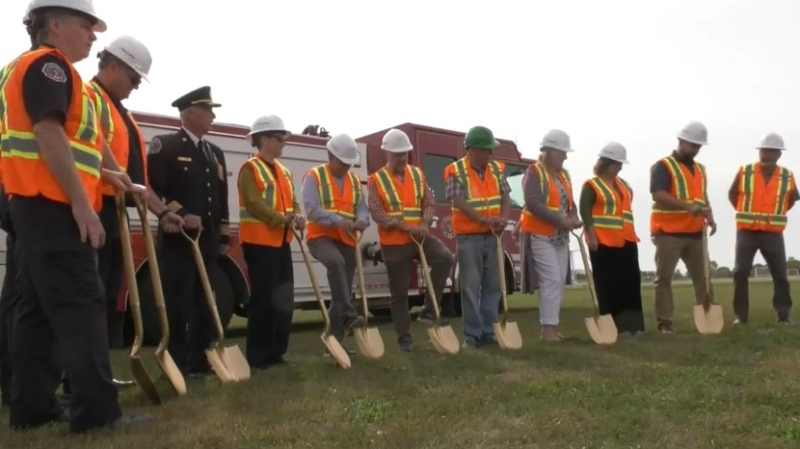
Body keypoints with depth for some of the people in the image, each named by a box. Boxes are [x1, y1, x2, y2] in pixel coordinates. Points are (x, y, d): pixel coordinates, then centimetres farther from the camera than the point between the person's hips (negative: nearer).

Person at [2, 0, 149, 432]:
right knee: (81, 304, -11)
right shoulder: (49, 64, -7)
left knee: (38, 305, 10)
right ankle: (96, 409, -10)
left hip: (35, 204, 11)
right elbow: (49, 134, -19)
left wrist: (102, 172, 18)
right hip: (51, 204, -11)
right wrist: (82, 202, -21)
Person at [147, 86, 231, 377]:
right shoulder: (165, 146, -3)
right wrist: (181, 214, -19)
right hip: (177, 239, -7)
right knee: (177, 305, -3)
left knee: (204, 304, 10)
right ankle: (177, 364, 5)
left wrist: (224, 236, 15)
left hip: (208, 241, 7)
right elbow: (152, 189, -12)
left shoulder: (215, 153, 18)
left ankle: (200, 361, 19)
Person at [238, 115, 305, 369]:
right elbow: (254, 204, -18)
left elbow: (292, 202, 15)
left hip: (282, 242, 8)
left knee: (284, 300, 10)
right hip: (259, 242, -8)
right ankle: (258, 356, 6)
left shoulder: (284, 172, 17)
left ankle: (276, 352, 21)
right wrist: (284, 219, -23)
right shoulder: (250, 169, -8)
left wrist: (297, 217, -7)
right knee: (263, 299, -4)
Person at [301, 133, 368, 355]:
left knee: (342, 292, 5)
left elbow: (362, 208, 7)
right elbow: (311, 209, -16)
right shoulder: (314, 176, -3)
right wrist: (338, 220, -30)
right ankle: (349, 316, -38)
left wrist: (361, 221, -18)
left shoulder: (355, 180, 15)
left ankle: (335, 340, 13)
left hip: (347, 240, 6)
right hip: (321, 236, -6)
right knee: (336, 262, -38)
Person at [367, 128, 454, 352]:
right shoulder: (376, 180, -4)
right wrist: (406, 226, -24)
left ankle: (429, 309, -9)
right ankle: (404, 336, 18)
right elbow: (377, 213, -15)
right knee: (399, 292, 3)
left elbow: (429, 203, 6)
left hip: (420, 237, 3)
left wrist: (425, 224, -15)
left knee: (445, 259, -22)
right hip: (394, 243, -3)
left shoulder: (418, 174, 9)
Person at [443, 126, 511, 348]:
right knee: (471, 286, -2)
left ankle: (488, 331, 17)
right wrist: (484, 219, -25)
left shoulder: (497, 169, 8)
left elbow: (505, 196, 4)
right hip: (469, 236, -5)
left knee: (493, 285, 8)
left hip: (493, 235, 5)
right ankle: (472, 333, 5)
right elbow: (459, 202, -16)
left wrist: (503, 218, -15)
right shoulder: (456, 171, -8)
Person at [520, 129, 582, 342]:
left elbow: (570, 201, 16)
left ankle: (553, 326, 14)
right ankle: (547, 328, -9)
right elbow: (533, 204, -22)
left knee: (560, 281, 7)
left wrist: (573, 218, -6)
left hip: (560, 236, 8)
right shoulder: (534, 172, -10)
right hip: (540, 235, -8)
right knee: (551, 279, -13)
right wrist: (560, 220, -24)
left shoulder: (563, 174, 14)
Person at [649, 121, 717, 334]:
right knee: (664, 278, -2)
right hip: (668, 232, -7)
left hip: (695, 232, 7)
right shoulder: (663, 166, -7)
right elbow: (658, 195, -19)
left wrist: (709, 217, 6)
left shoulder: (700, 169, 17)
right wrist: (687, 206, -27)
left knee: (703, 276, 9)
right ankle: (665, 322, 2)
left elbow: (702, 196, 24)